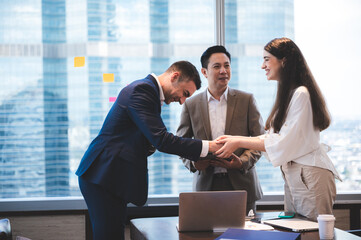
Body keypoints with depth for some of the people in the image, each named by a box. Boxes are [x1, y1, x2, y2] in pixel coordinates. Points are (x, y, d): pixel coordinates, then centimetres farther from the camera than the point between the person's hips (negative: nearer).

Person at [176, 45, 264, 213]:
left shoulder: (246, 100, 6)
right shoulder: (191, 105, 7)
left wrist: (243, 161, -13)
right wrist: (193, 162, -11)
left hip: (241, 185, 0)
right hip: (205, 184, 0)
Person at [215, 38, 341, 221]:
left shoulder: (301, 94, -15)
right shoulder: (287, 94, 16)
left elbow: (284, 143, -18)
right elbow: (273, 137, 16)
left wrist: (239, 142, -12)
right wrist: (234, 139, 8)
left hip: (311, 177, -10)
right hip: (293, 177, 10)